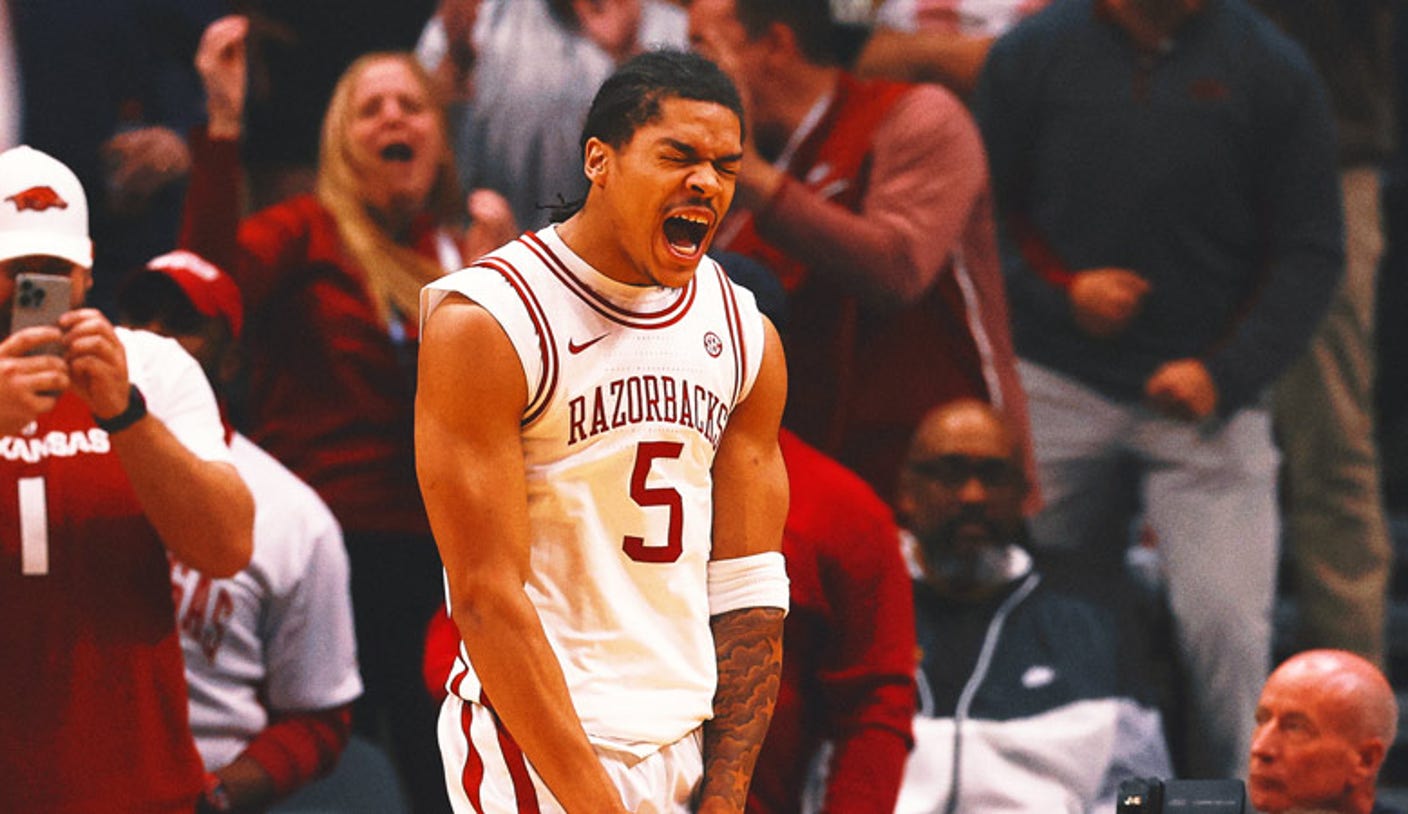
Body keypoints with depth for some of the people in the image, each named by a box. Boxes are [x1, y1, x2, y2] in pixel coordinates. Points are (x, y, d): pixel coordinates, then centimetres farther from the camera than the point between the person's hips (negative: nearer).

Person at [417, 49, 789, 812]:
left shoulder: (746, 338, 8)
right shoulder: (486, 322, -10)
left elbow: (748, 589, 8)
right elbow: (487, 598, -15)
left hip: (692, 742, 5)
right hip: (536, 748, -5)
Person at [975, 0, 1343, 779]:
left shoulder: (1272, 72, 1)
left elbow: (1310, 253, 2)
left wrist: (1223, 374, -10)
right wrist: (1059, 291, -6)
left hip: (1209, 400, -2)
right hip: (1055, 390, 2)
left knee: (1225, 620, -15)